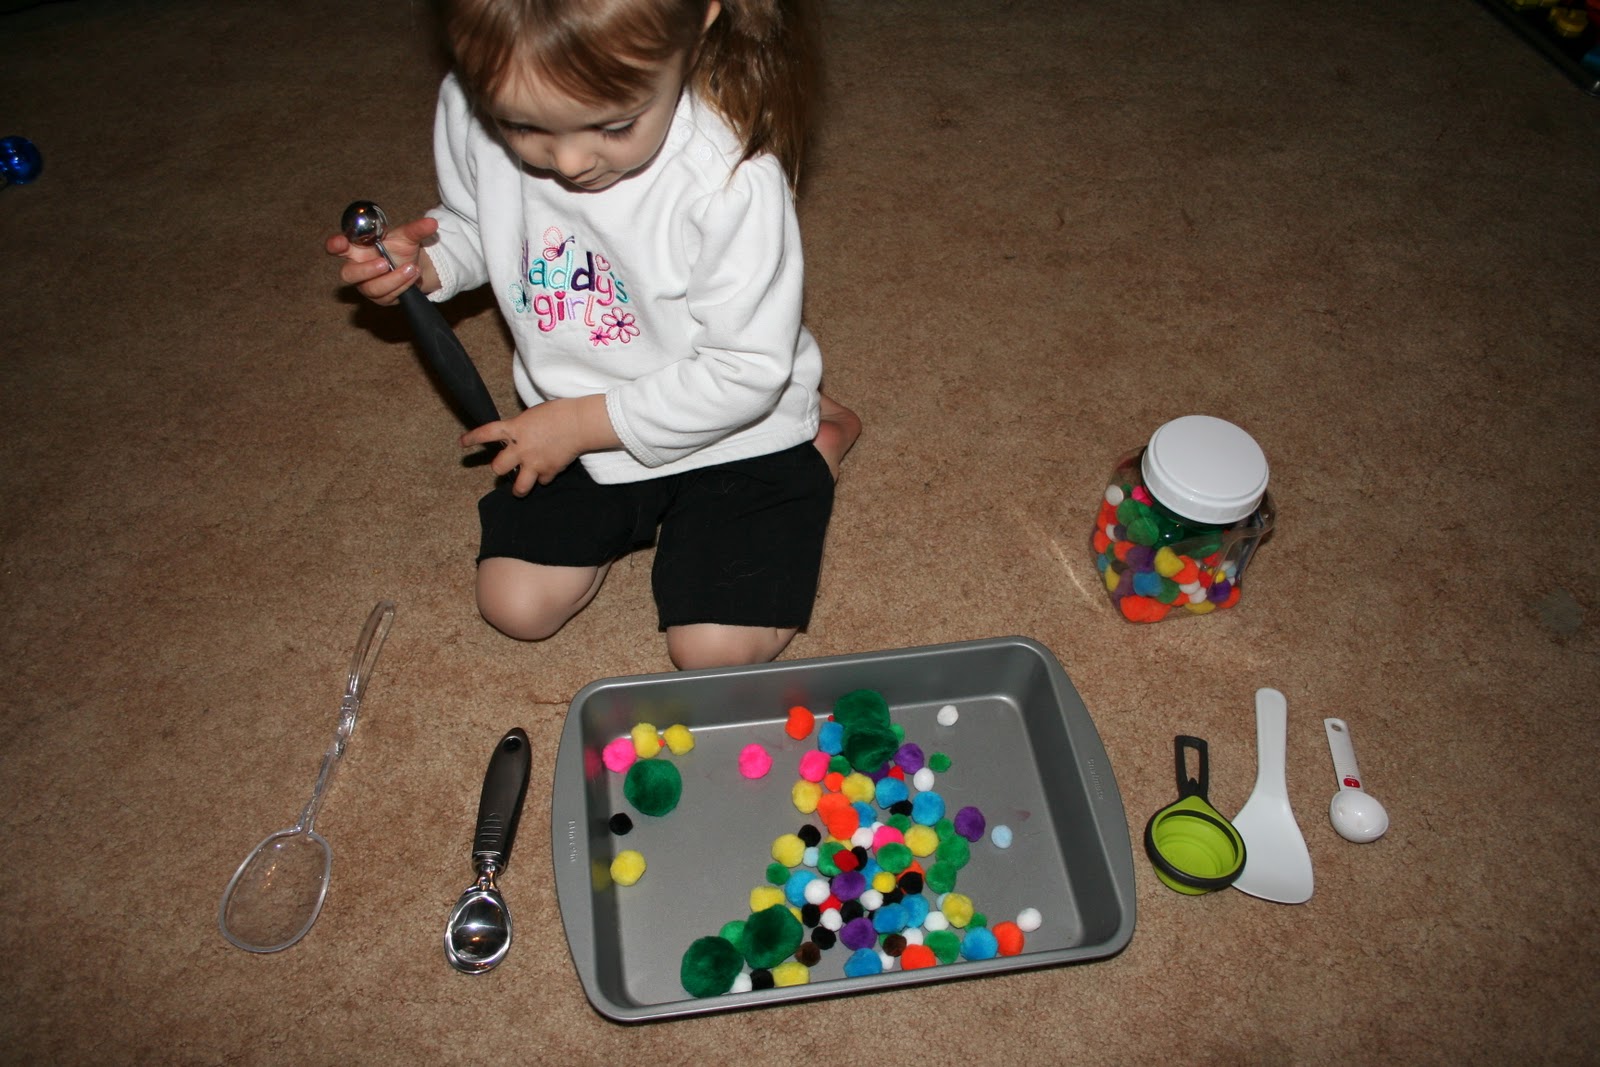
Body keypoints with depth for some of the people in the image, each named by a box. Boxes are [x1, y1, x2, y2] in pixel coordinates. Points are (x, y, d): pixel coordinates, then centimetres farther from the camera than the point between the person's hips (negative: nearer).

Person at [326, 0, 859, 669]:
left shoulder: (732, 178, -34)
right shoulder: (471, 110, -17)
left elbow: (745, 369, -25)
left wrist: (587, 423, -21)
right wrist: (426, 262, -17)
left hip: (730, 432, -4)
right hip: (574, 426, 5)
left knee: (715, 651, -7)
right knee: (516, 608, 3)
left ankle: (821, 438, 12)